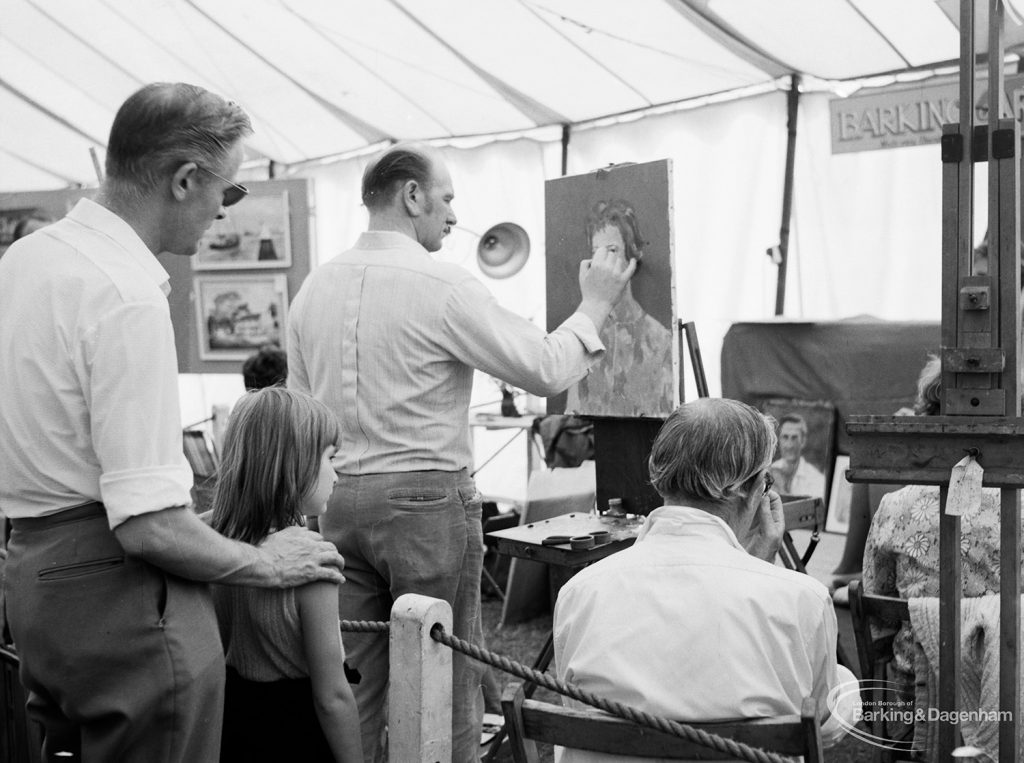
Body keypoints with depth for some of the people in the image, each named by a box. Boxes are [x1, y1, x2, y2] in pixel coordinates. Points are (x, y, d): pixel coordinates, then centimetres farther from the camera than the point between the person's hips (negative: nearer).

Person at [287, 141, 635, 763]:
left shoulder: (316, 286, 8)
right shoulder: (444, 286, -12)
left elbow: (299, 404, 14)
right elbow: (544, 370, -10)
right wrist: (595, 305, 5)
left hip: (336, 498, 6)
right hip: (426, 498, -6)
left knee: (355, 683, 11)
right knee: (446, 682, 4)